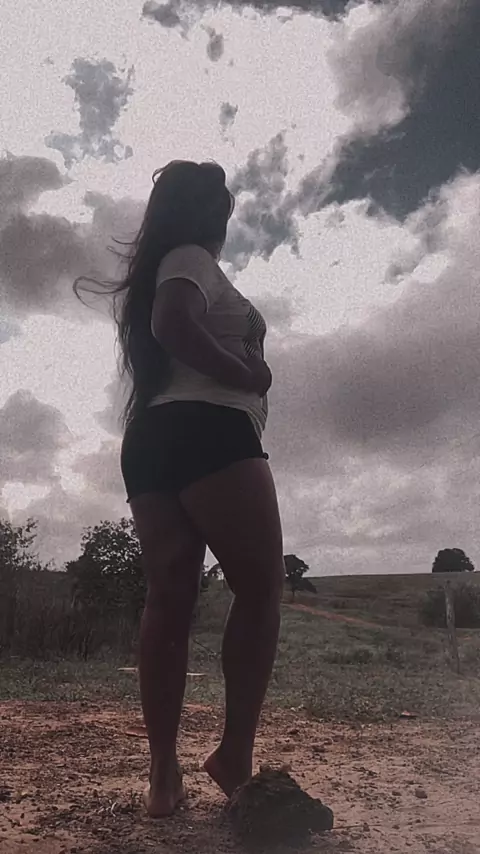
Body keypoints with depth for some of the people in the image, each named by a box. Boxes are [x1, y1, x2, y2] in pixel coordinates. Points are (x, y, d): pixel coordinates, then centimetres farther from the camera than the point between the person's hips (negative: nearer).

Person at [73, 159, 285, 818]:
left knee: (169, 599, -1)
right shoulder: (193, 259, 5)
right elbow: (175, 325, -15)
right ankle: (236, 755, -10)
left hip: (149, 440, 8)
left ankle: (164, 772, -1)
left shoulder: (158, 270, 31)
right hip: (205, 430, -8)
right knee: (261, 585, -7)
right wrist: (248, 374, -7)